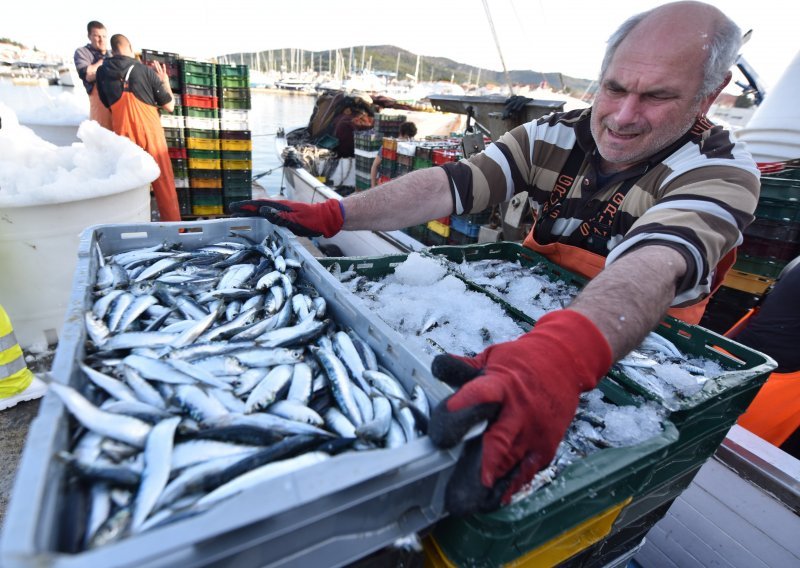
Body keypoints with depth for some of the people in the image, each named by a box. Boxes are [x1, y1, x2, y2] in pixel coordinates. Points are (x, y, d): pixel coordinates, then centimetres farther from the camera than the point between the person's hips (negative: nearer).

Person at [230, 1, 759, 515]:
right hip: (533, 324, 4)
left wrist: (559, 355, -59)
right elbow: (446, 185, -18)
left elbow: (651, 269, -39)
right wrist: (330, 214, -29)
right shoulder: (553, 136, -6)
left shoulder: (721, 172, -17)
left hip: (637, 350, -3)